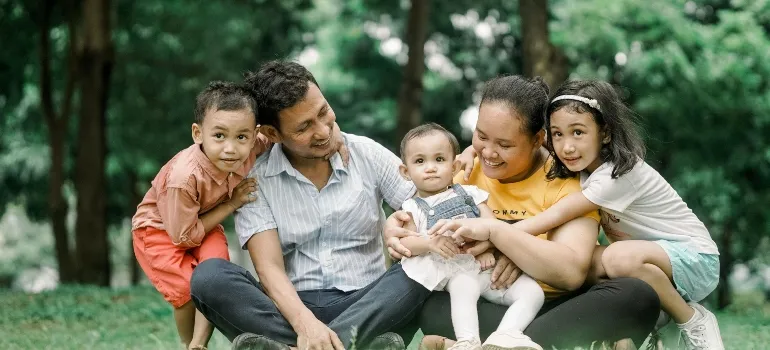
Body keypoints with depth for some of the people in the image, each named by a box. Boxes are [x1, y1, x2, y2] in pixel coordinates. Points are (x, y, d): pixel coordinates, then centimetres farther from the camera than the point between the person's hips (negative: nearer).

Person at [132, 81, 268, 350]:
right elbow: (184, 236, -29)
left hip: (201, 222, 4)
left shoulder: (249, 150, -27)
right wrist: (232, 204, -26)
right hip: (158, 229, -4)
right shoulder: (184, 177, -42)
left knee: (216, 261, -24)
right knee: (187, 290, -18)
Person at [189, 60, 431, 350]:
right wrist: (305, 323, -32)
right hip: (293, 306, -1)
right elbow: (269, 267, -12)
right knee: (209, 276, -26)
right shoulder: (256, 181, -1)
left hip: (366, 305, 1)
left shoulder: (368, 155, 4)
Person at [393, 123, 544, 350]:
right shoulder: (414, 208, 13)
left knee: (532, 291, -18)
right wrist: (430, 243, -22)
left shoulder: (470, 193, 18)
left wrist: (485, 247, -14)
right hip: (457, 271, -4)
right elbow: (404, 242, -2)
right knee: (464, 285, -38)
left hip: (487, 265, 4)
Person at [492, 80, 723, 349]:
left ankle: (693, 321, -13)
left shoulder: (621, 173, -25)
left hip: (694, 259, -7)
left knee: (620, 258, -35)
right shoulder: (584, 166, -1)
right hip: (652, 255, 7)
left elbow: (559, 216, -29)